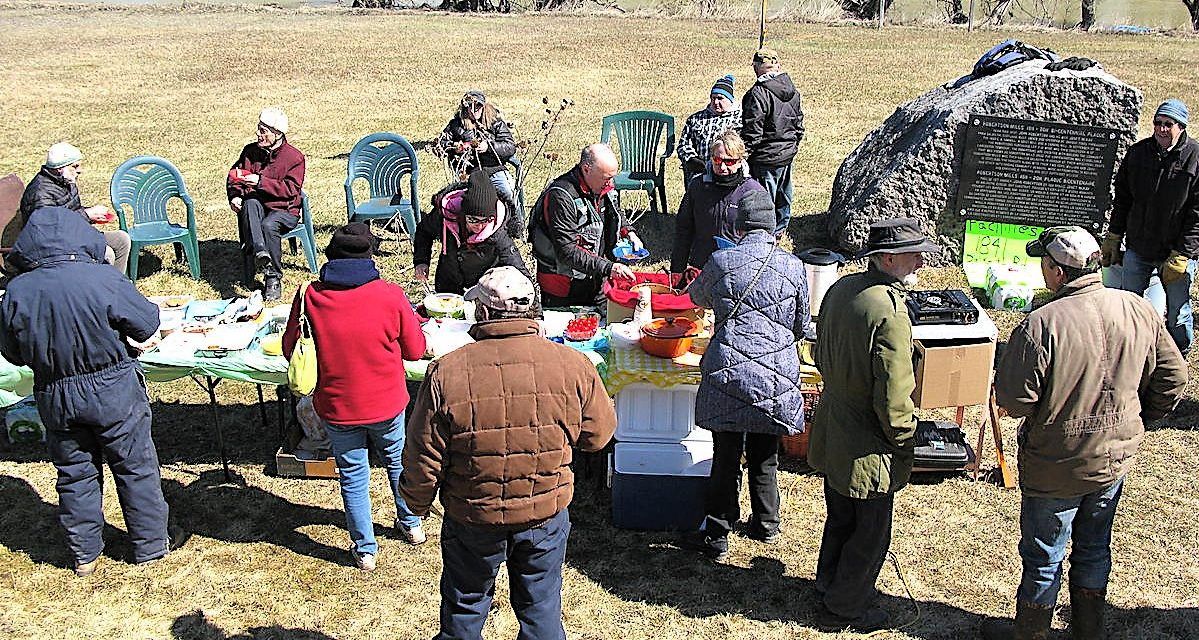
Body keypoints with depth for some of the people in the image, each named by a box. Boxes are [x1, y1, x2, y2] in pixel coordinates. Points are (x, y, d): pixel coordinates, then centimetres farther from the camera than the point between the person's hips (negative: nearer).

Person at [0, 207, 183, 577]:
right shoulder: (104, 280, -22)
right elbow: (147, 325, -10)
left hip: (54, 397, 3)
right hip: (114, 393, -3)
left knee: (74, 474, 18)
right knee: (135, 467, 13)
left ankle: (84, 554, 31)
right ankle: (151, 544, 26)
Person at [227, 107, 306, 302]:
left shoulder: (294, 157, -5)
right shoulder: (250, 151, 10)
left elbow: (290, 190, -14)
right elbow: (234, 175, 17)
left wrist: (260, 181, -22)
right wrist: (235, 195, -4)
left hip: (284, 210, -3)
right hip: (256, 207, 3)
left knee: (269, 226, -35)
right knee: (250, 203, -33)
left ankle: (273, 278, -20)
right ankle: (259, 252, -53)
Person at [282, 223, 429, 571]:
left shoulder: (309, 297, -14)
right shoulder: (390, 295, -17)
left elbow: (290, 350, -2)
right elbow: (416, 350, -6)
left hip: (336, 407, 0)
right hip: (386, 403, 0)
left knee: (353, 475, 18)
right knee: (397, 462, 25)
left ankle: (365, 550, 30)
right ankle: (411, 525, 45)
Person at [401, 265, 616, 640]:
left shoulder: (446, 373, -20)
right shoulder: (572, 365, -16)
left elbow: (424, 459, -11)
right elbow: (598, 435, -2)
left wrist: (418, 504, 8)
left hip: (472, 521, -1)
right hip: (548, 516, 1)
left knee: (464, 608, 23)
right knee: (541, 608, 22)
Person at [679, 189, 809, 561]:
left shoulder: (721, 262, -3)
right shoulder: (794, 267, 0)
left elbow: (697, 297, 18)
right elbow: (801, 325, 12)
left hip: (729, 374, -2)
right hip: (777, 378, 2)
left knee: (726, 458, 7)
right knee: (765, 458, 18)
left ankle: (716, 536, 16)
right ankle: (766, 525, 34)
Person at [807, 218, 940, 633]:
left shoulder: (841, 289, -2)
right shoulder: (890, 313, -28)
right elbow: (894, 398, -26)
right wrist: (905, 441, -10)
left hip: (833, 431, 8)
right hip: (868, 449, -8)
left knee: (840, 518, 27)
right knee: (870, 533, 13)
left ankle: (829, 585, 45)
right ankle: (846, 608, 30)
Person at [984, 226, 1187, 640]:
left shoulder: (1041, 325, -27)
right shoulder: (1139, 310, -8)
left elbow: (1013, 400, -24)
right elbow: (1173, 377, 2)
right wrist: (1136, 421, 16)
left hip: (1056, 467, -5)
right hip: (1117, 458, 6)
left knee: (1043, 558, 13)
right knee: (1095, 548, 24)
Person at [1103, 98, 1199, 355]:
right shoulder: (1137, 153, 3)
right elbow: (1122, 199, 13)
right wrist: (1112, 239, 11)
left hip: (1178, 251, -4)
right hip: (1137, 249, 4)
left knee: (1177, 313, 7)